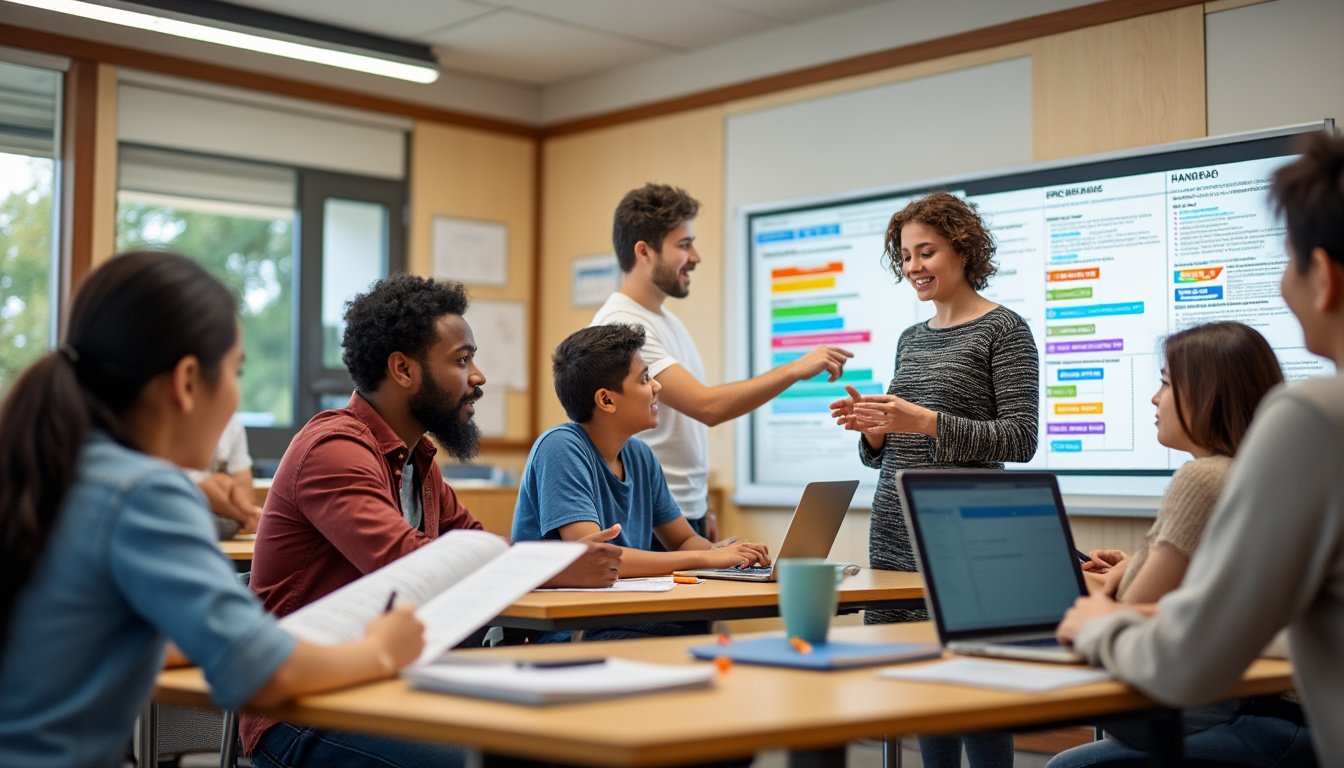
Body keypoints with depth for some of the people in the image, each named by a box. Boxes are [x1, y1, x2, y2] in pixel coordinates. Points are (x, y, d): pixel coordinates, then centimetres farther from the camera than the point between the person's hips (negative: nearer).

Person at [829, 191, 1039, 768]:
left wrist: (925, 421, -21)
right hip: (893, 531, 7)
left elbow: (1020, 439, -12)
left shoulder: (1003, 330, -3)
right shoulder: (911, 339, 17)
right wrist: (873, 428, -2)